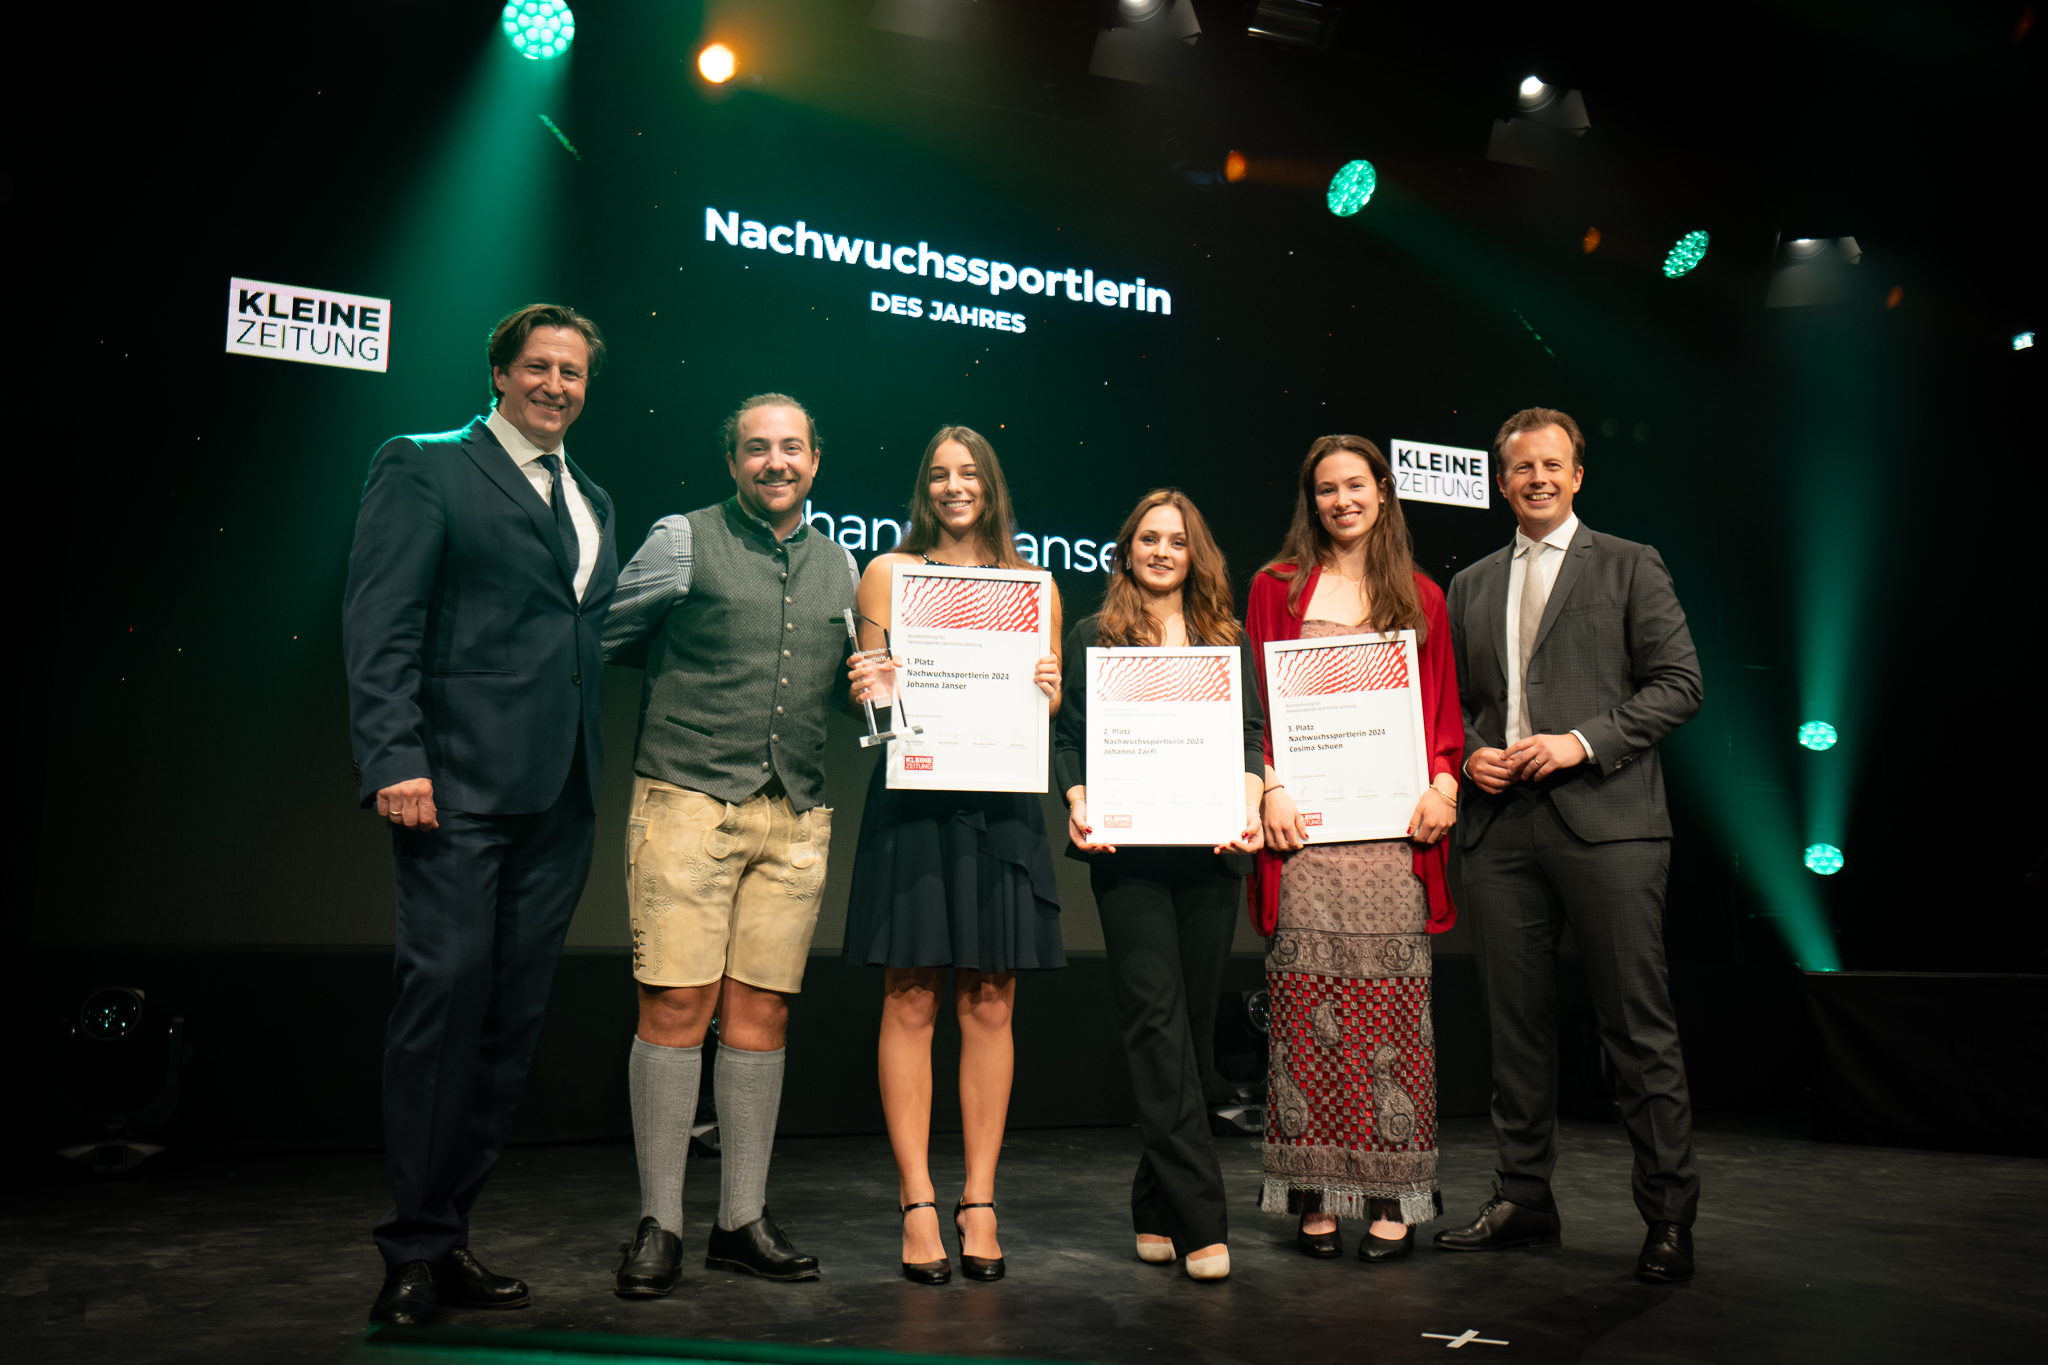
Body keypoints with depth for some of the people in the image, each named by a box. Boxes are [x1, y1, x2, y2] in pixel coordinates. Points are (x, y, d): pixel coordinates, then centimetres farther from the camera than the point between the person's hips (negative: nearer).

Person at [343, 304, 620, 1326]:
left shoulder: (593, 502, 22)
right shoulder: (423, 469, 4)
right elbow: (379, 626, -5)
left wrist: (595, 779, 12)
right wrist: (393, 760, -16)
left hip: (560, 794, 6)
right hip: (459, 781, -6)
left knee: (514, 1011, 7)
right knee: (447, 991, -8)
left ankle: (447, 1234, 17)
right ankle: (415, 1250, 5)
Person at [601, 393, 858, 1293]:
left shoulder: (839, 564, 17)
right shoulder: (683, 540, 3)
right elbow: (603, 638, 6)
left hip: (795, 818, 4)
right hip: (689, 803, -4)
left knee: (760, 1014, 5)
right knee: (676, 1007, -6)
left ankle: (743, 1220, 15)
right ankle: (658, 1225, 5)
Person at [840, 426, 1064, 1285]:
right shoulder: (887, 572, 10)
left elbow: (1048, 702, 16)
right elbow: (870, 690, 10)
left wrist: (1048, 689, -6)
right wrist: (868, 691, -12)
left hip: (1001, 802, 2)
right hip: (914, 796, -1)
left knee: (990, 1003, 2)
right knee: (911, 999, -3)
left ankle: (980, 1200, 10)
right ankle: (917, 1201, 5)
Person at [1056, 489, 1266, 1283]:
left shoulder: (1228, 642, 16)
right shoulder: (1093, 638, 10)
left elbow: (1251, 734, 10)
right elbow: (1069, 738, 6)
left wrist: (1249, 805, -7)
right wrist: (1078, 805, -11)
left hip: (1210, 853, 3)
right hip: (1128, 854, -3)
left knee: (1195, 1022, 6)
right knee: (1157, 1023, -9)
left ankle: (1158, 1209, 20)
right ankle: (1200, 1221, -8)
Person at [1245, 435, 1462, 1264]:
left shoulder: (1421, 597, 16)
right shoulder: (1278, 587, 11)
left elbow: (1443, 706, 13)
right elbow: (1256, 700, 6)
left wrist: (1443, 782, -3)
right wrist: (1269, 789, -7)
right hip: (1306, 820, -1)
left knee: (1391, 1002, 0)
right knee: (1308, 1001, -2)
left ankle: (1393, 1196, 7)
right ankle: (1315, 1193, 6)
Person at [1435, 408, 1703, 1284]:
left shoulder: (1629, 567, 7)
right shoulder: (1470, 587, 19)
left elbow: (1679, 682, 0)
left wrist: (1583, 742, -11)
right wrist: (1469, 755, 1)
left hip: (1604, 819, -4)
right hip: (1499, 824, 4)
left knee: (1639, 1026, -2)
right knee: (1515, 1022, 8)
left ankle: (1669, 1218, 9)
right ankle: (1524, 1200, 19)